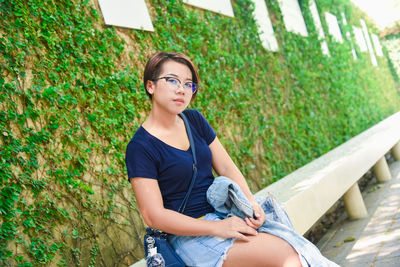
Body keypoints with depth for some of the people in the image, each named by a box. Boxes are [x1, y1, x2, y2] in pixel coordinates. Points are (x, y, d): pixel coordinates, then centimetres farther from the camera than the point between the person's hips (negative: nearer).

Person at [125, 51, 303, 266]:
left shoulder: (195, 120, 8)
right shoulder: (140, 147, -12)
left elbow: (226, 167, 10)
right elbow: (154, 216, -16)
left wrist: (250, 201, -9)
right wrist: (216, 228, -20)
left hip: (224, 214, 7)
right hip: (190, 234, -6)